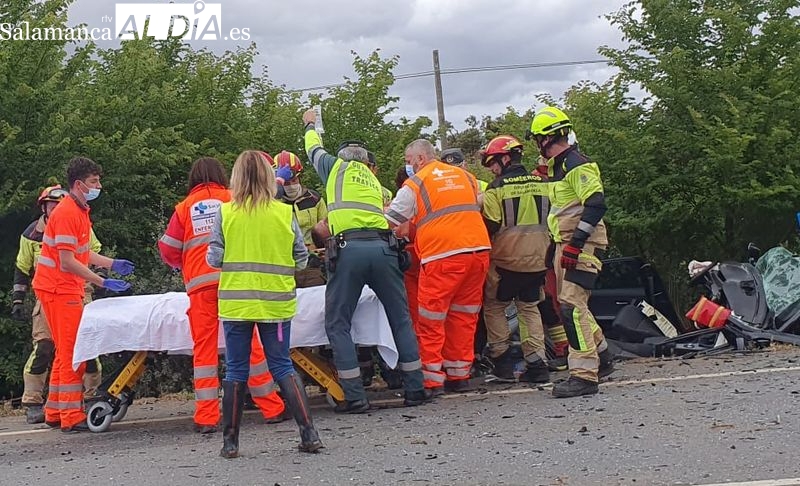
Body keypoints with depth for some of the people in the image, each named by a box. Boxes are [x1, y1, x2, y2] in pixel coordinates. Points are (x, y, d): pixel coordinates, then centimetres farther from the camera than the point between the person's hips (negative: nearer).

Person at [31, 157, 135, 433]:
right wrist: (103, 283, -22)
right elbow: (67, 262, -22)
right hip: (58, 288, -10)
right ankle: (72, 418, -5)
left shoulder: (80, 211, 14)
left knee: (66, 352, 14)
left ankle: (55, 413, 21)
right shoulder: (67, 213, -18)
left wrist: (113, 264, 14)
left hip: (68, 289, 10)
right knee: (71, 352, -8)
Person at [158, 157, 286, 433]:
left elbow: (169, 252, 9)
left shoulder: (185, 207, 11)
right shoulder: (233, 199, 10)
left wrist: (184, 263, 30)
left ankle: (206, 417, 0)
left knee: (204, 349, 3)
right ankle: (271, 408, 12)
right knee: (249, 344, 6)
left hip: (200, 285, 0)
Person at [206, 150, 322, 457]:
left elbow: (214, 259, -5)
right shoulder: (285, 213, -3)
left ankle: (230, 441, 12)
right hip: (276, 302, 1)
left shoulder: (225, 213, -6)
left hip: (235, 302, -1)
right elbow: (301, 259, 2)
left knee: (236, 370, 8)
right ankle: (309, 434, 4)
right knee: (282, 366, 10)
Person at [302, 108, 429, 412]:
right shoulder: (374, 181, 30)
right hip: (382, 248, 4)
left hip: (348, 248, -4)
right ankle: (415, 390, 14)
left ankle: (355, 397, -1)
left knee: (337, 325, 4)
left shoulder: (337, 167, 18)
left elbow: (314, 150, 37)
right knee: (401, 320, 12)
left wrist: (310, 125, 58)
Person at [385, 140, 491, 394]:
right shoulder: (466, 176, 19)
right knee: (464, 316, 14)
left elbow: (388, 222, 4)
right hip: (479, 249, 6)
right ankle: (459, 376, 18)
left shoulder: (415, 184, 3)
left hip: (442, 256, -6)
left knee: (431, 321, 3)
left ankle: (431, 380, 3)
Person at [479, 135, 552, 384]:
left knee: (493, 306, 12)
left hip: (506, 260, -5)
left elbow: (490, 226, -11)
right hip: (538, 260, 5)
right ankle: (537, 364, 7)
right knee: (529, 308, 16)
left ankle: (502, 361, 8)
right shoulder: (543, 184, 4)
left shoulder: (497, 188, -11)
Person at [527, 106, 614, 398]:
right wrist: (558, 244, 23)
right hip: (565, 244, 11)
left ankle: (584, 375, -16)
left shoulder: (578, 165, -13)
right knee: (569, 303, 15)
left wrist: (575, 242, -25)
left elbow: (596, 204, -22)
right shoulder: (557, 167, 19)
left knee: (572, 305, -16)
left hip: (582, 244, -11)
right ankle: (602, 359, 29)